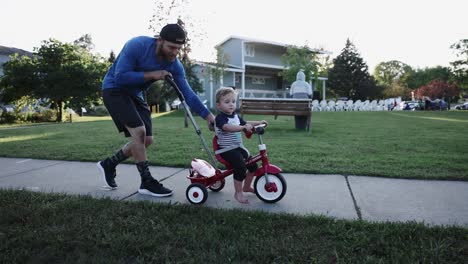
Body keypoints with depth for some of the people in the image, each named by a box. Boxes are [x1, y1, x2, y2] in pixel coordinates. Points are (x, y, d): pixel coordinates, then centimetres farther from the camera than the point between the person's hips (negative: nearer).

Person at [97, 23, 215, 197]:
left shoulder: (174, 65, -12)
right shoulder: (137, 45, -26)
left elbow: (187, 93, -14)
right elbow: (120, 77, -28)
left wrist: (208, 115, -23)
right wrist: (151, 74, -31)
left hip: (134, 95, 7)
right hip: (114, 89, -6)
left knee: (147, 140, 2)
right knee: (139, 131, -22)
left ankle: (108, 164, 22)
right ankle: (147, 182, -10)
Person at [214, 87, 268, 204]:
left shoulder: (235, 116, 12)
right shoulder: (220, 118, -16)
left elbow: (245, 123, 28)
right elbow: (227, 127, -37)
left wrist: (259, 122, 16)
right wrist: (243, 127, -47)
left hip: (238, 147, 9)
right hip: (226, 150, -9)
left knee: (253, 165, 9)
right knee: (241, 167, -26)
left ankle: (246, 187, 30)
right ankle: (238, 193, -9)